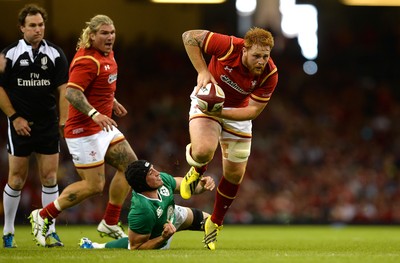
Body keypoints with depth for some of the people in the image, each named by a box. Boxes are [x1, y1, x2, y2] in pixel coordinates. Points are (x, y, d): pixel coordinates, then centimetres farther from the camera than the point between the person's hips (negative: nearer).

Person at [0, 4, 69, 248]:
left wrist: (63, 122, -5)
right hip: (21, 125, -2)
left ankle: (50, 231, 6)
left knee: (50, 177, -1)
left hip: (48, 124, 2)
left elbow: (64, 90, 2)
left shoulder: (55, 54, 1)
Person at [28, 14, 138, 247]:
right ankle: (43, 216, 7)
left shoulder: (107, 54, 10)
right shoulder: (87, 60, -21)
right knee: (94, 185, -6)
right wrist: (94, 114, -42)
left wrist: (113, 102, 27)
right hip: (84, 130, -10)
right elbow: (72, 93, -31)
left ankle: (110, 223, 16)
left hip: (104, 126, 10)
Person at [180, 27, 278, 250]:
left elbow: (253, 110, -20)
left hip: (238, 110, 3)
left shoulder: (270, 75, -25)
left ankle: (215, 223, 31)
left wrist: (221, 113, -33)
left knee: (235, 174, 5)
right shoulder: (228, 46, -33)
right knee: (204, 151, -32)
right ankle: (197, 169, 7)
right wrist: (202, 71, -29)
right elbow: (190, 36, -22)